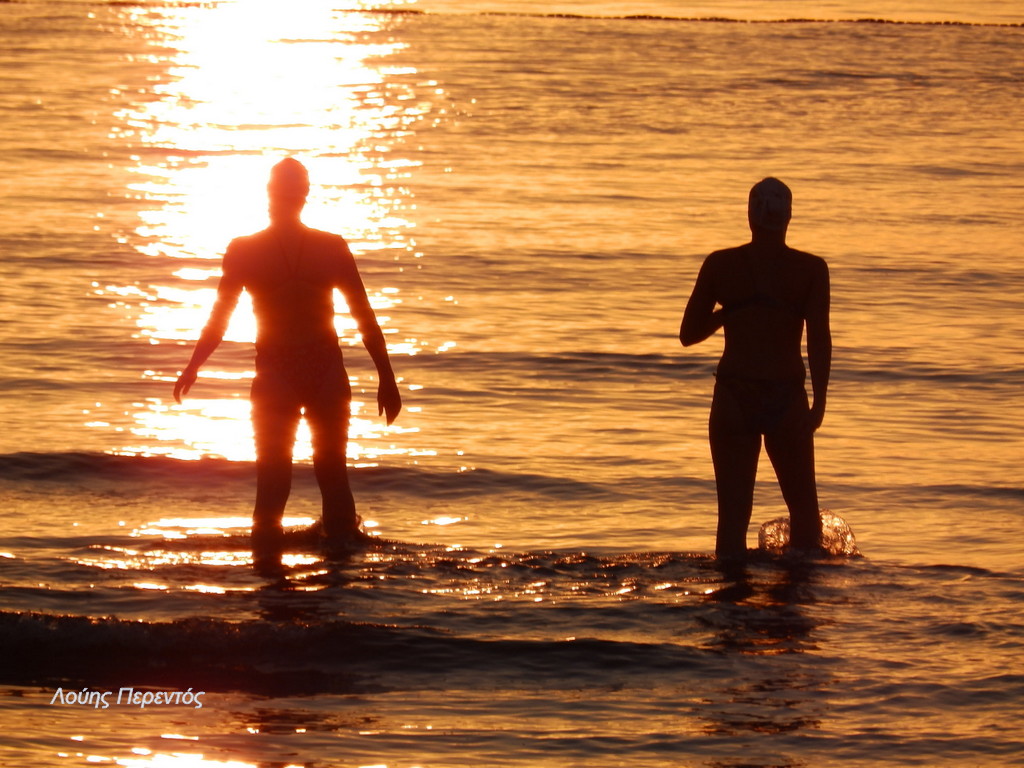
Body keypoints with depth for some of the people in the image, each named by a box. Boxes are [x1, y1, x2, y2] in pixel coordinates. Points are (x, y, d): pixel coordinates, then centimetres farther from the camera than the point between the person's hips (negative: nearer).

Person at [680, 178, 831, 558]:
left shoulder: (719, 264, 2)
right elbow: (819, 338, -8)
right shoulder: (811, 269, -2)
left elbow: (688, 334, 7)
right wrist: (819, 401, -4)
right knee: (803, 507, 16)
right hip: (786, 398, -1)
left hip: (733, 397, 1)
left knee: (733, 512, 5)